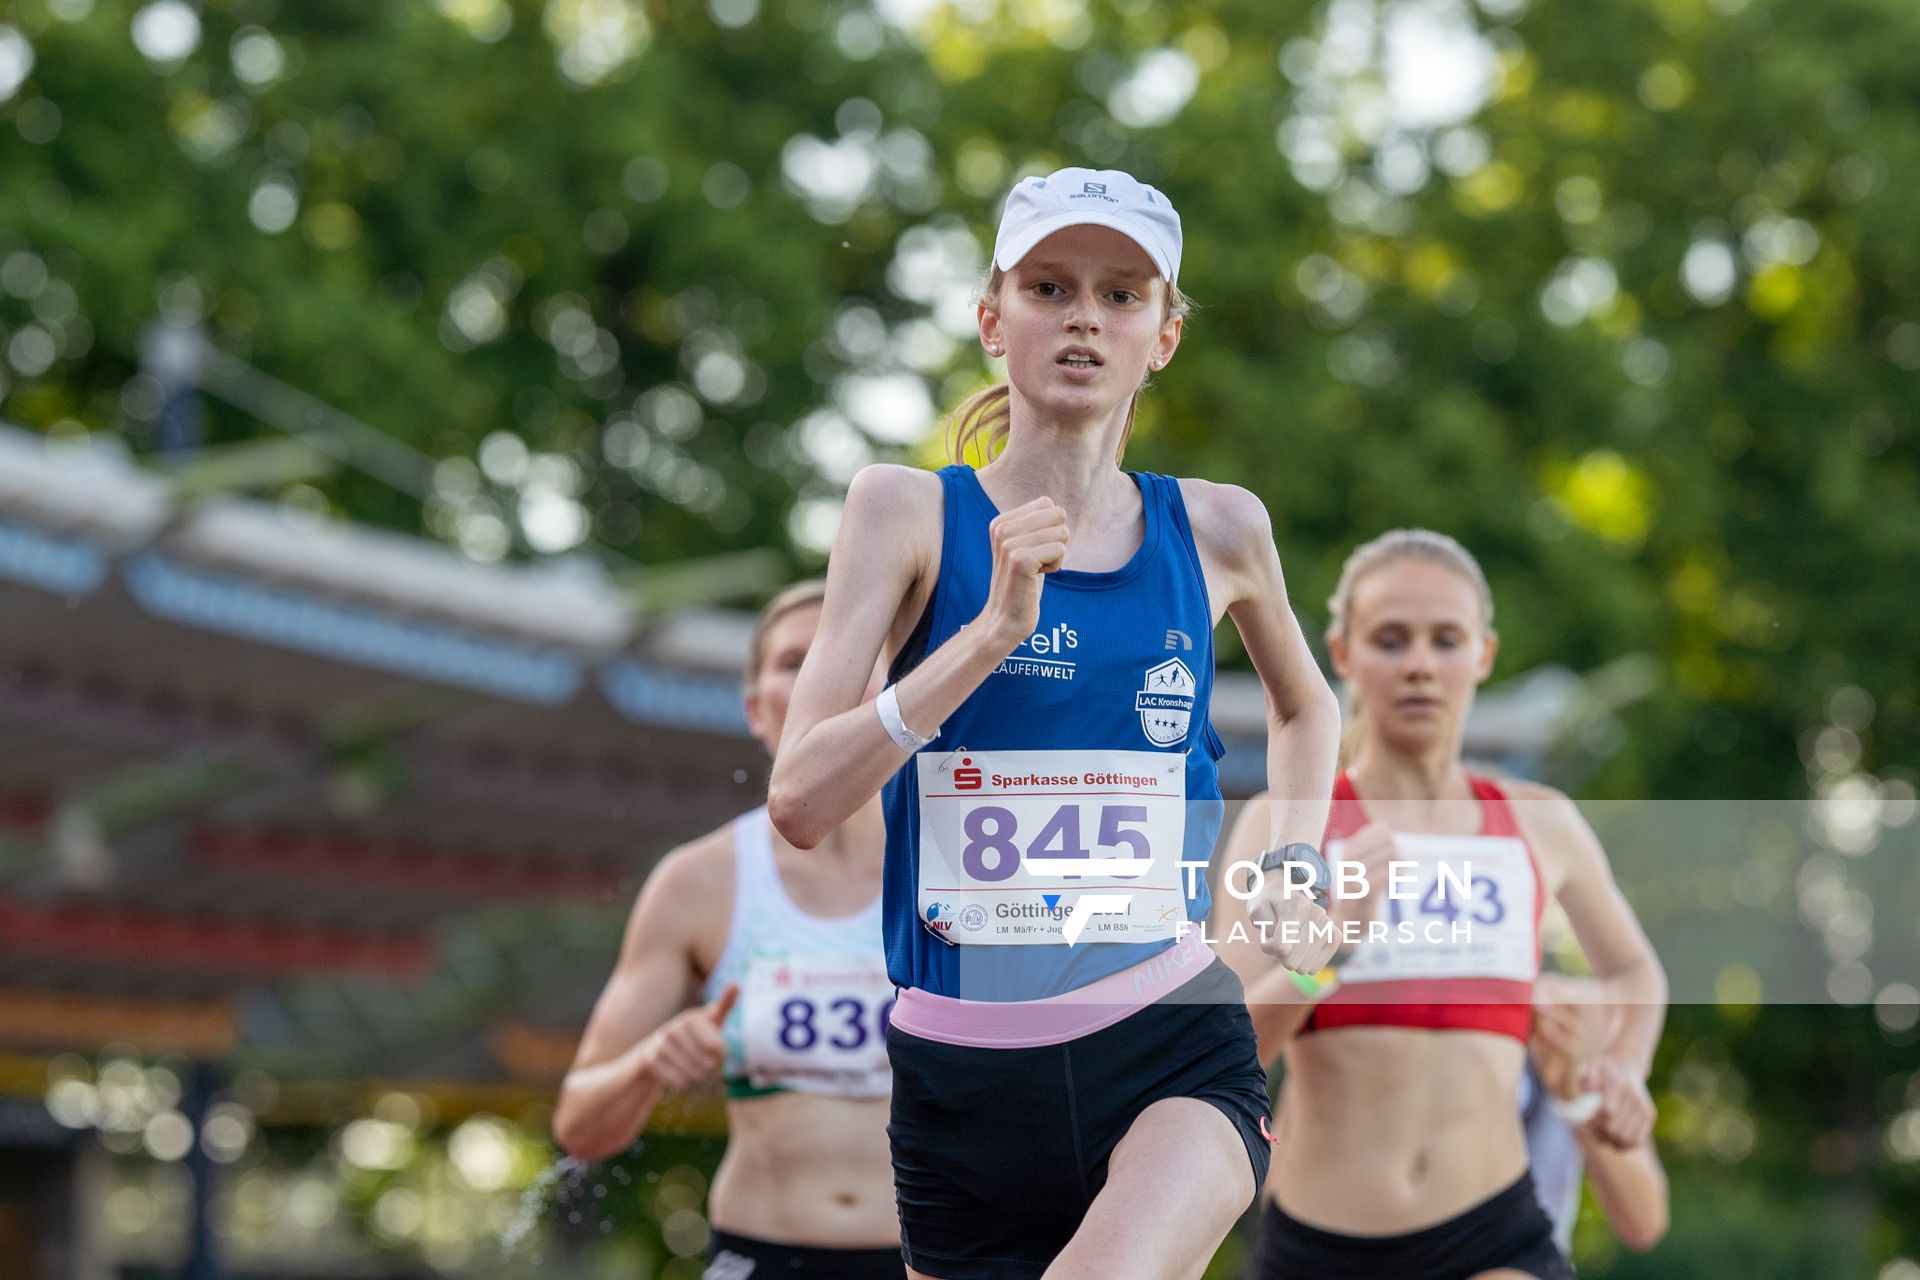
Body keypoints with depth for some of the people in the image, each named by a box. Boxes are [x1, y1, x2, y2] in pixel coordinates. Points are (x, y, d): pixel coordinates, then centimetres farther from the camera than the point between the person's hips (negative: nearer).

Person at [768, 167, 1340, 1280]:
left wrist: (1293, 868, 15)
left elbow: (1308, 705, 30)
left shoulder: (1216, 530, 7)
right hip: (964, 1071, 0)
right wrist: (995, 631, -18)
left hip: (1176, 1054, 0)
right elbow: (800, 802, -11)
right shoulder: (910, 511, 0)